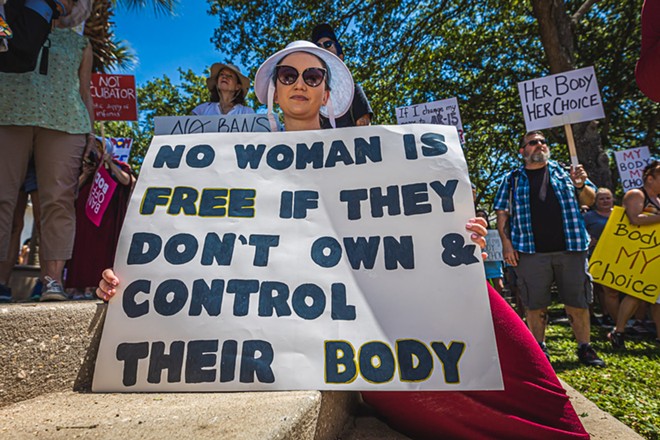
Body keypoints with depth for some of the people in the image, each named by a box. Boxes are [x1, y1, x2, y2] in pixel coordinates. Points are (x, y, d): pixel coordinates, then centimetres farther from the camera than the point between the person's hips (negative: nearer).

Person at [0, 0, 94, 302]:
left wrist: (91, 134, 6)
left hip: (64, 123, -1)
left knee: (59, 199, -12)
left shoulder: (80, 45, 23)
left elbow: (85, 94, 17)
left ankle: (52, 278, -15)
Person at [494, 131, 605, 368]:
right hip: (531, 252, -1)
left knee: (577, 301, 7)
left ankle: (585, 348, 23)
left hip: (570, 249, 2)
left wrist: (581, 185, -7)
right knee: (535, 304, 5)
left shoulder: (564, 171, 13)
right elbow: (502, 213, 5)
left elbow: (588, 201, 15)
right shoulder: (512, 179, 8)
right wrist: (506, 243, -5)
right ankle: (539, 350, 20)